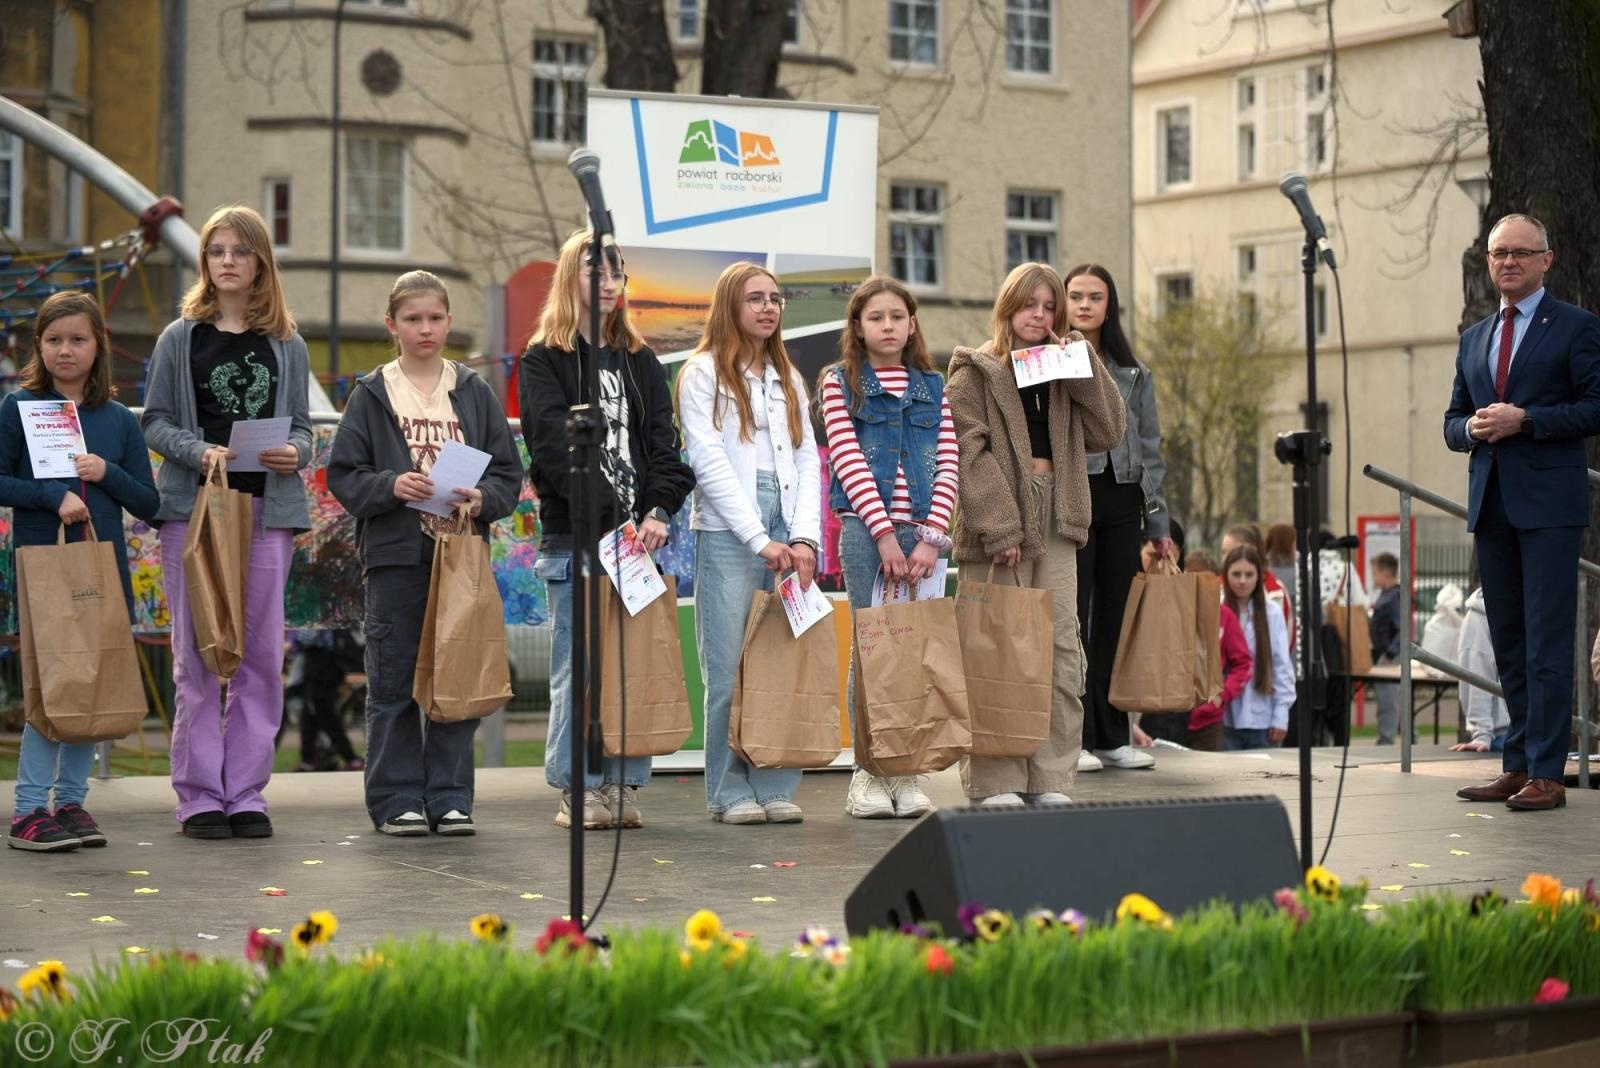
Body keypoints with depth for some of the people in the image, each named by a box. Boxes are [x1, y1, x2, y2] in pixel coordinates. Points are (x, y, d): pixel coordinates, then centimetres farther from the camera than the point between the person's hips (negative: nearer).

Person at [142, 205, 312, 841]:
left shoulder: (287, 346, 12)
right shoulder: (180, 338, 6)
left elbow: (302, 427, 12)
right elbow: (155, 422, 3)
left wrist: (294, 453, -11)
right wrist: (199, 452, -15)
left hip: (268, 511, 2)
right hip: (192, 508, -2)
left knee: (260, 657, 2)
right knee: (197, 657, -2)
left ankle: (246, 793, 10)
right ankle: (198, 795, 5)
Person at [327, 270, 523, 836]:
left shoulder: (475, 393, 9)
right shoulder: (371, 395, 5)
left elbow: (508, 472, 7)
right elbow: (343, 475, 0)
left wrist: (483, 499, -12)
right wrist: (391, 486, -16)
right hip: (395, 556, -2)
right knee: (393, 682, 1)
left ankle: (449, 797, 10)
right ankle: (397, 799, 8)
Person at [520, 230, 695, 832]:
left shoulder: (639, 360, 19)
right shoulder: (543, 360, 5)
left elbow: (661, 440, 8)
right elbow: (555, 445, -8)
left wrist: (659, 511, -9)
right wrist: (612, 515, -17)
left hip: (637, 533, 4)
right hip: (574, 535, -4)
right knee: (578, 664, -3)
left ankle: (624, 786, 7)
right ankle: (578, 790, 3)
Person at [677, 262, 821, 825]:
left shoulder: (788, 378, 19)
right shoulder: (704, 373, 3)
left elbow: (808, 461, 13)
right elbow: (709, 462, -6)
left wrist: (804, 537, -2)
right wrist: (760, 539, -13)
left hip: (787, 535, 5)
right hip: (727, 534, -5)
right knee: (731, 669, -4)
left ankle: (776, 787, 6)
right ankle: (730, 791, 2)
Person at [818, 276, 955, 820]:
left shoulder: (933, 387, 14)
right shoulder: (841, 383, 5)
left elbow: (948, 466, 7)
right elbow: (849, 461, -4)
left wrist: (932, 538, -6)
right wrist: (885, 534, -12)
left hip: (922, 532, 3)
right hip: (864, 529, -3)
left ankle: (909, 772, 6)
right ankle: (868, 773, 3)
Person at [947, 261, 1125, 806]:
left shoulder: (1064, 371, 19)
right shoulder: (974, 373, 2)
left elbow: (1107, 430, 8)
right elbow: (971, 454, -8)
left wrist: (1084, 366, 0)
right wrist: (999, 530, -16)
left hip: (1056, 524, 5)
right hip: (996, 524, -5)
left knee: (1062, 650, 1)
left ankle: (1050, 777, 5)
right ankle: (995, 781, -2)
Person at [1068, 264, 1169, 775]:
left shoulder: (1134, 374, 17)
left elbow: (1149, 450, 17)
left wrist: (1158, 524, 12)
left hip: (1122, 503, 4)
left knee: (1114, 622, 5)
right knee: (1071, 620, -5)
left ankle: (1112, 737, 10)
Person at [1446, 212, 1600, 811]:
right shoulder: (1473, 340, 19)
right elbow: (1453, 422, 20)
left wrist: (1525, 419, -15)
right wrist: (1472, 428, -3)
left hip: (1549, 503, -6)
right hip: (1492, 505, 6)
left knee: (1547, 643, -8)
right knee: (1508, 644, 9)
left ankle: (1546, 775, -7)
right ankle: (1518, 767, 15)